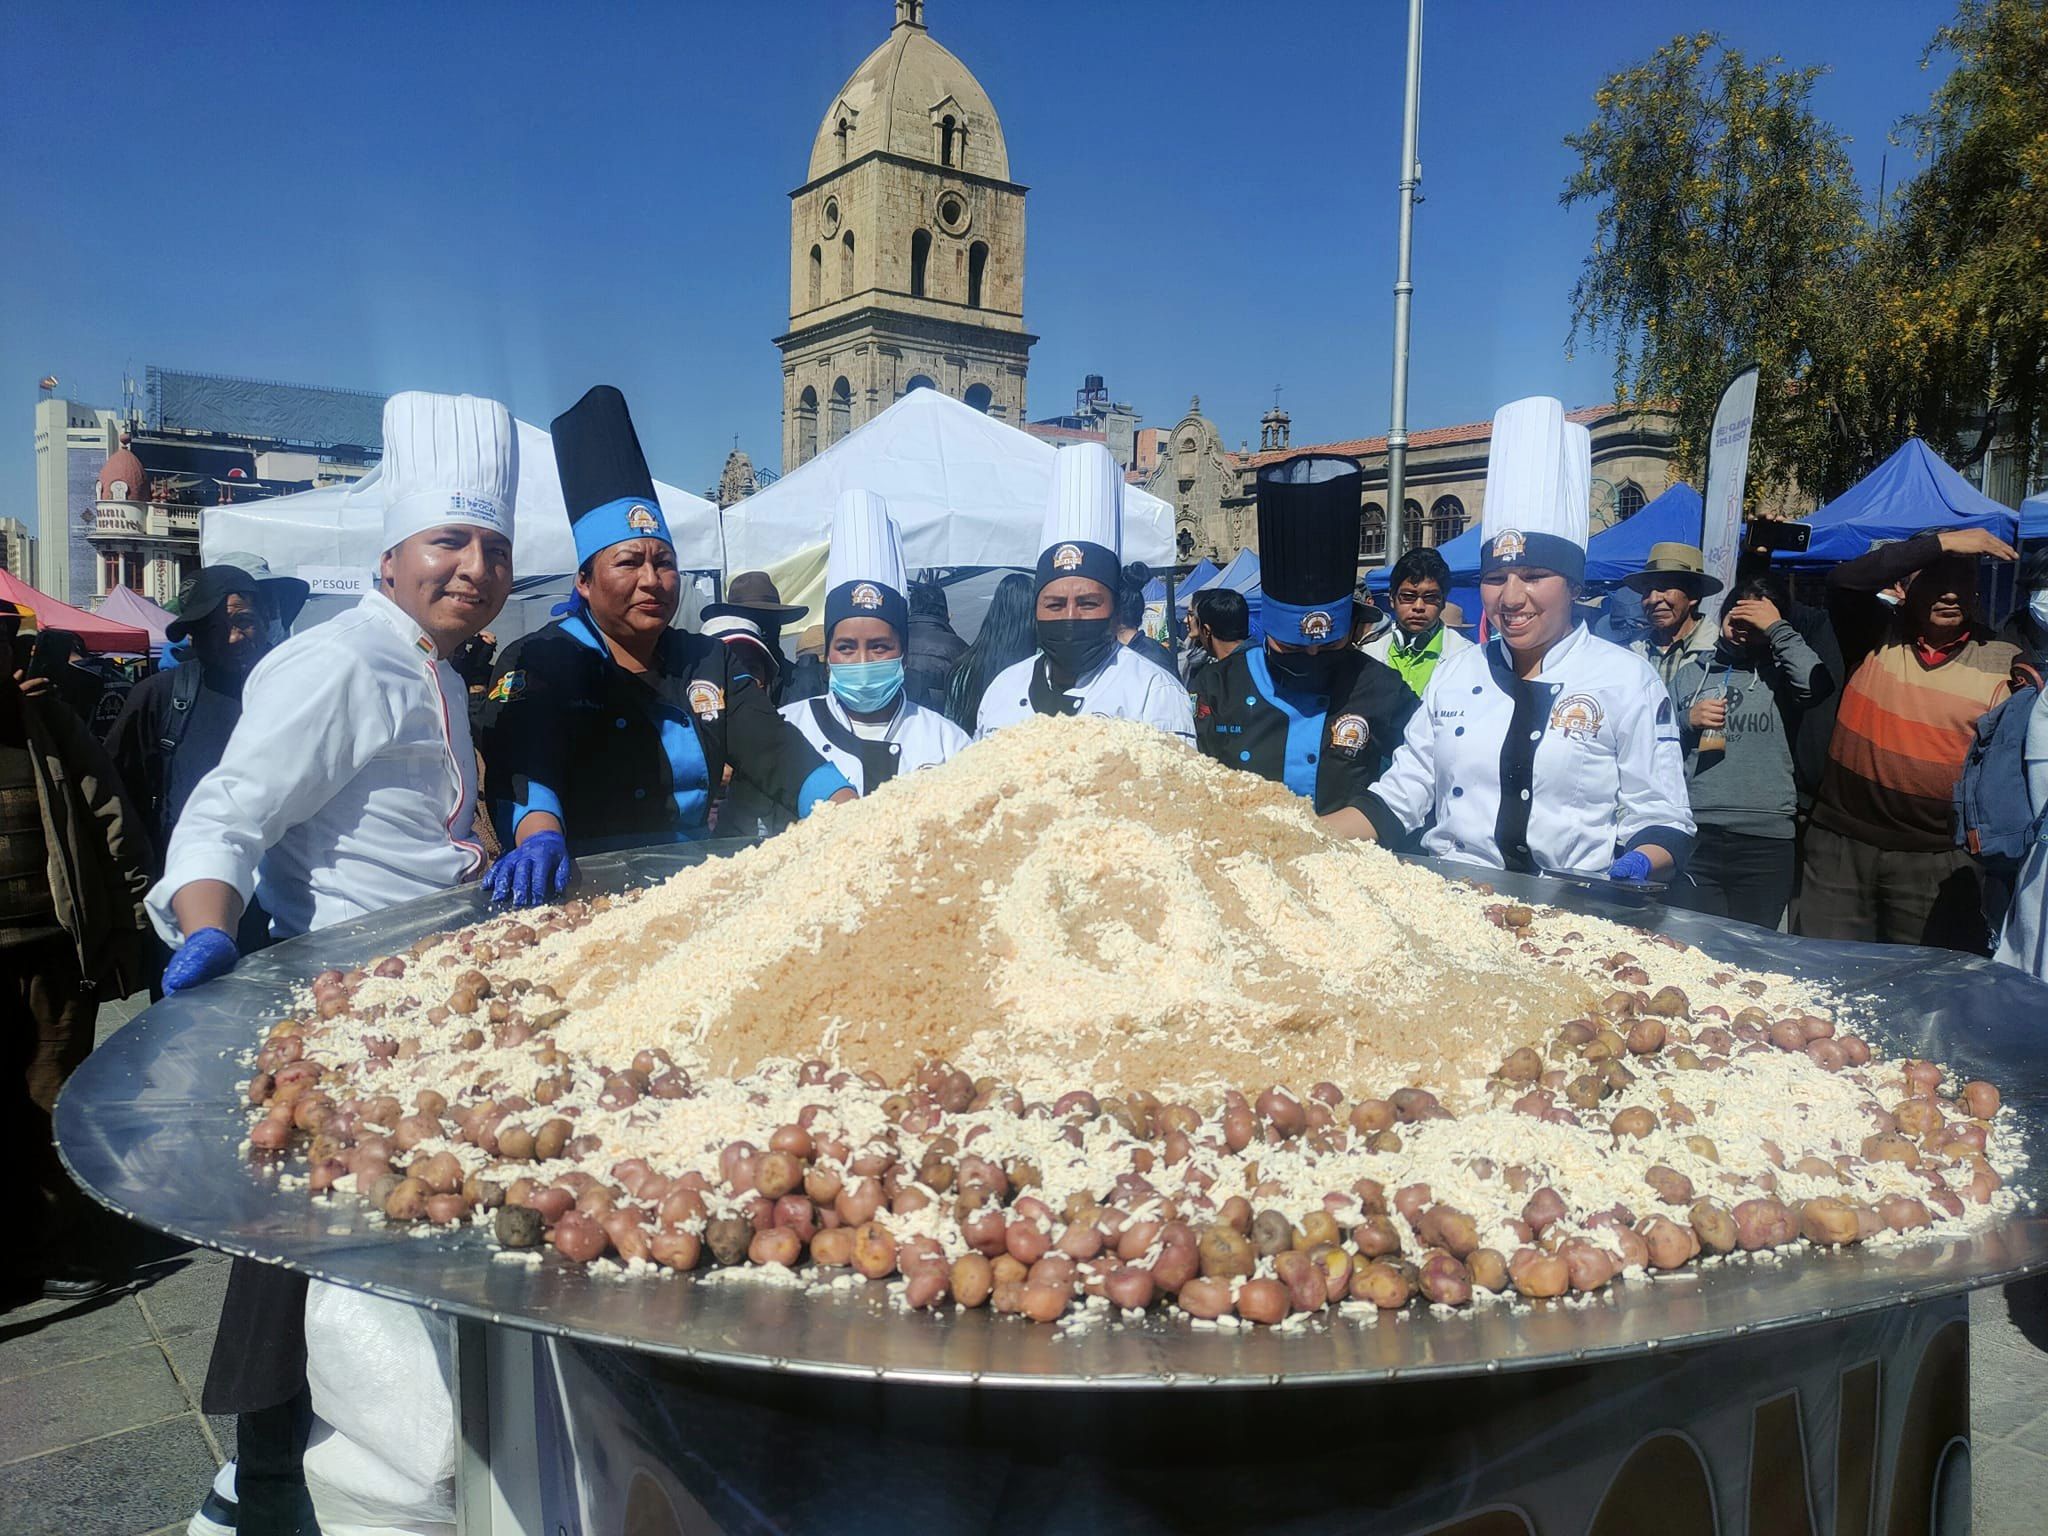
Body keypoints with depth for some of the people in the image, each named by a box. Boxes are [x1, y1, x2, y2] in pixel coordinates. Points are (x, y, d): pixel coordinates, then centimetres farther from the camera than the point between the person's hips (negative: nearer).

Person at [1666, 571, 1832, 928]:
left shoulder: (1780, 673, 9)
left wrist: (1777, 629, -4)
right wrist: (1687, 720, -2)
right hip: (1694, 835, 2)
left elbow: (1817, 684, -14)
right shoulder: (1692, 671, 17)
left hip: (1765, 841, -1)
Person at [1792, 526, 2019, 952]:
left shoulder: (2003, 663, 2)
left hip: (1937, 859, 0)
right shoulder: (1876, 635, 2)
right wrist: (1940, 542, -19)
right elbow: (1845, 580, -17)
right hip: (1841, 844, 0)